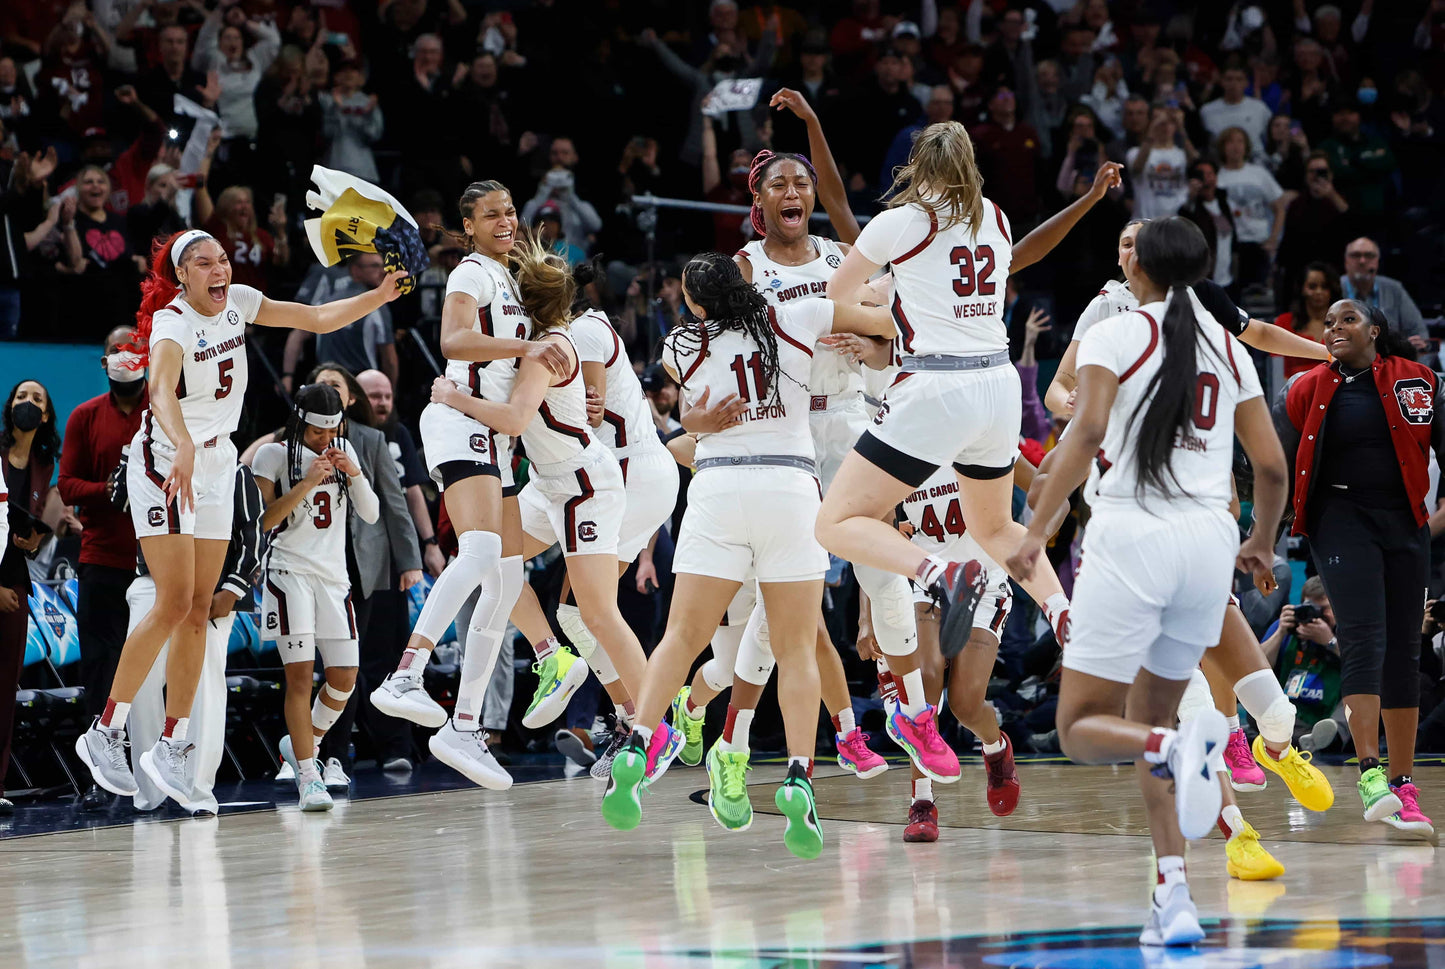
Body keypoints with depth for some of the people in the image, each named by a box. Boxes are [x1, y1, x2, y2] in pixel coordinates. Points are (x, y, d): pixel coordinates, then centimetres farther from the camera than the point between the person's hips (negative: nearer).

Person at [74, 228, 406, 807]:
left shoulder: (237, 303, 0)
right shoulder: (173, 323, -22)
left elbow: (319, 319, 6)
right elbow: (161, 390, -41)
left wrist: (379, 297, -10)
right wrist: (183, 446, -60)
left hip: (215, 470, 7)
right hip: (165, 466, -7)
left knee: (199, 609, 3)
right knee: (174, 603, -15)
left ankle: (172, 748, 7)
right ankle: (105, 733, -6)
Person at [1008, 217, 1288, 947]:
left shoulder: (1113, 335, 3)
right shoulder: (1229, 350, 15)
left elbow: (1087, 430, -12)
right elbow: (1272, 467, 13)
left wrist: (1037, 531, -13)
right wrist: (1261, 545, 31)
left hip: (1131, 535, -5)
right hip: (1210, 542, 5)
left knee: (1082, 729, 2)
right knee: (1147, 723, 18)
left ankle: (1180, 746, -32)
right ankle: (1173, 900, 3)